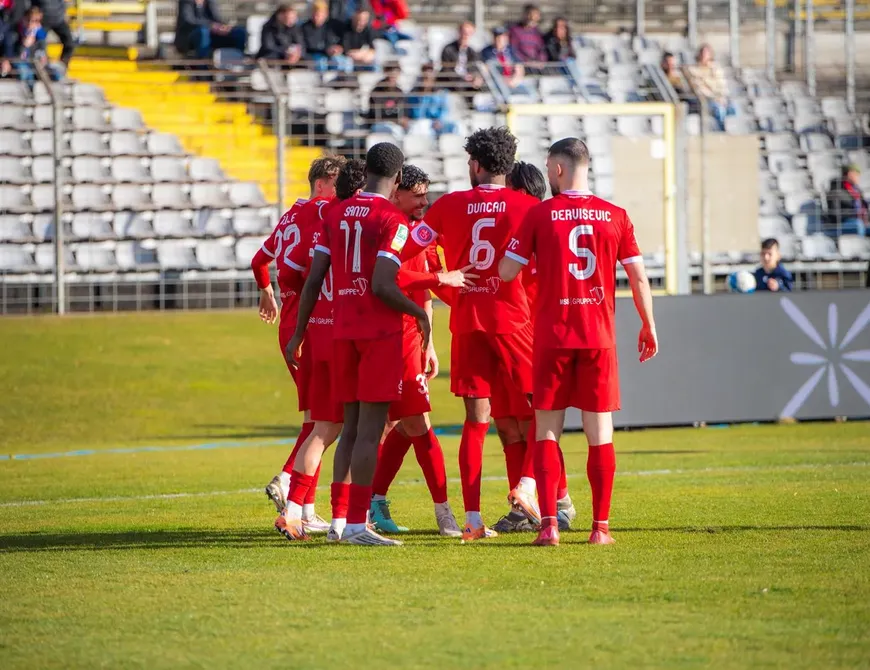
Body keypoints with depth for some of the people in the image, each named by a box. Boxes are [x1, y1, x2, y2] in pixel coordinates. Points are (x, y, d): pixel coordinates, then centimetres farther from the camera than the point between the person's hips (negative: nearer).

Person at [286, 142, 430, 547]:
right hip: (380, 331, -6)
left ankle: (340, 519, 12)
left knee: (351, 426, 12)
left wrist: (298, 334, 14)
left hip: (342, 328, 6)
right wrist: (420, 313, -3)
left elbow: (314, 279, 7)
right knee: (370, 429, -6)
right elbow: (381, 286, -19)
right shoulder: (393, 220, -10)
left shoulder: (337, 215, 9)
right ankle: (356, 524, -9)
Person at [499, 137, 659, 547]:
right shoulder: (615, 216, 2)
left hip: (552, 336, -1)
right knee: (600, 432, 6)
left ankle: (549, 523, -5)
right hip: (599, 336, 1)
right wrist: (648, 327, 16)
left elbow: (507, 272, -3)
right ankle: (600, 526, 3)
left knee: (547, 431, 5)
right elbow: (638, 278, 4)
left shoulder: (540, 214, -3)